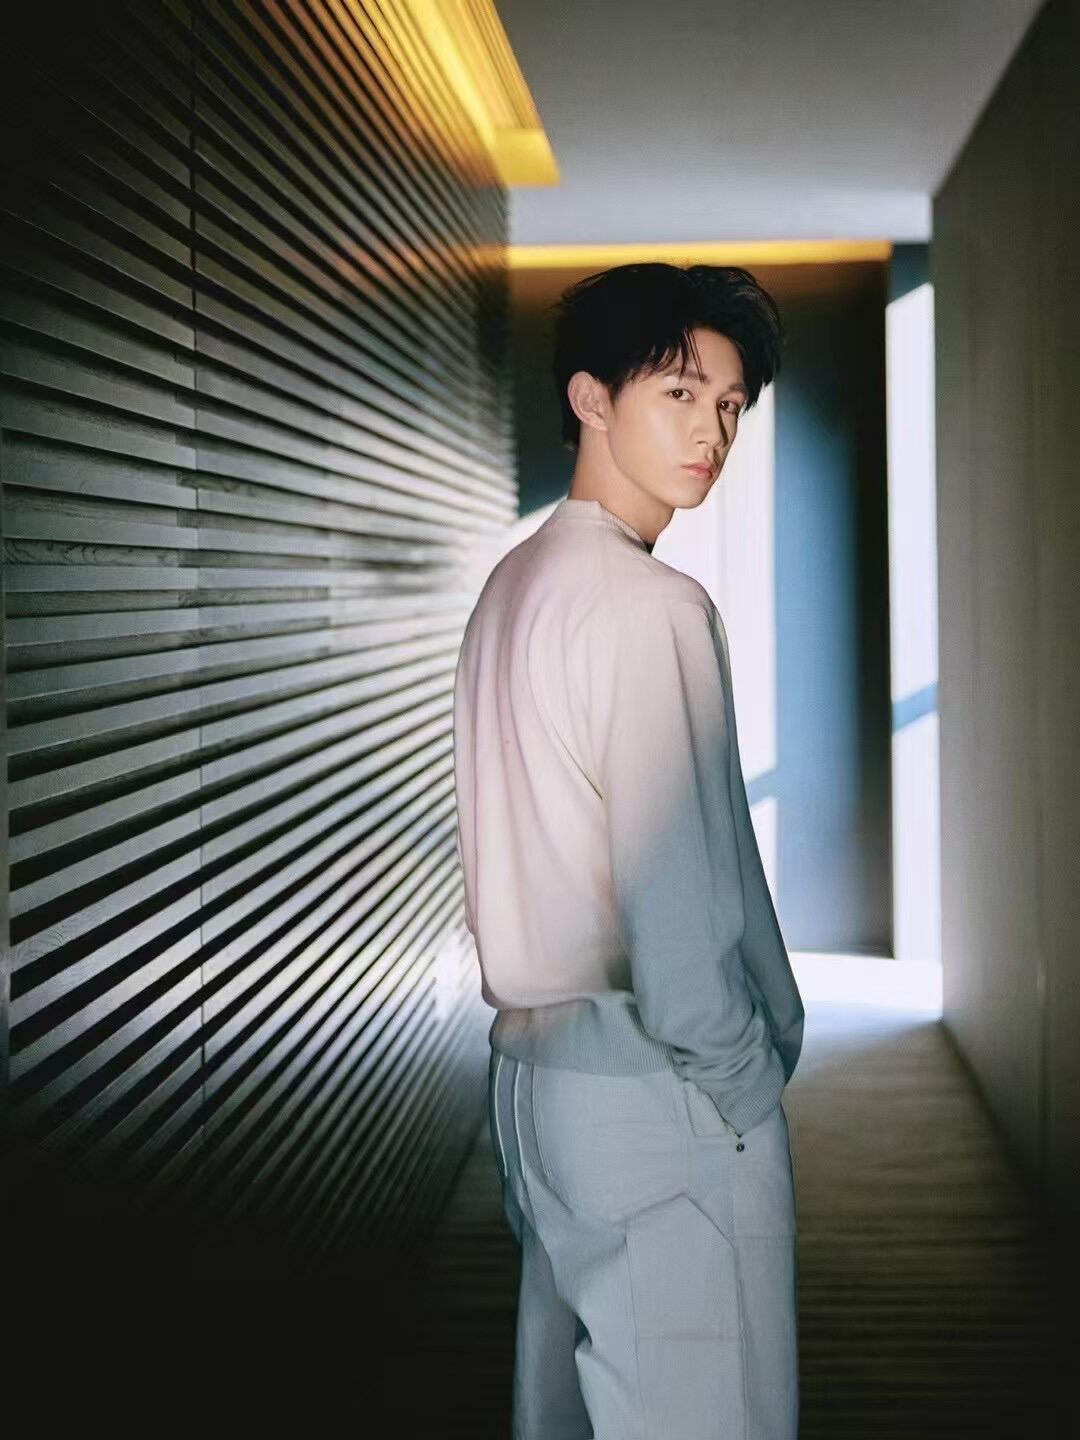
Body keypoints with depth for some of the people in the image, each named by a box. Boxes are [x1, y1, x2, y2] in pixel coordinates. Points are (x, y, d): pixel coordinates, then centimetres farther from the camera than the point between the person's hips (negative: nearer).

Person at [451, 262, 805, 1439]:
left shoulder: (514, 585, 10)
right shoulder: (651, 606, -17)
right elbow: (683, 899, -21)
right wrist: (744, 1082, -9)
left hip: (535, 1068, 9)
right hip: (658, 1093, -9)